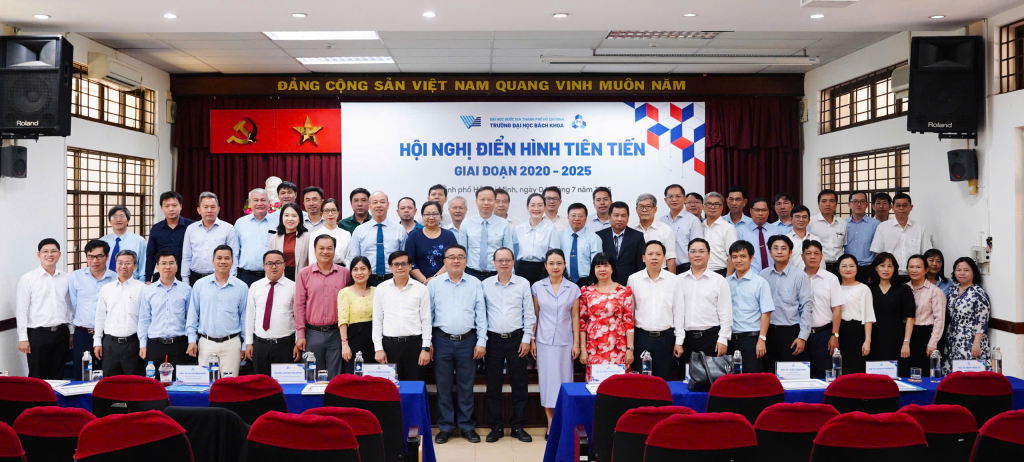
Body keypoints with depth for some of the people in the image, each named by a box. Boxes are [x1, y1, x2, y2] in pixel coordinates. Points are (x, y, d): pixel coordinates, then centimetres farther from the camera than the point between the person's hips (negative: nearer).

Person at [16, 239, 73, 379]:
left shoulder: (66, 278, 6)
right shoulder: (27, 279, -3)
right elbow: (21, 310, -4)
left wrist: (72, 332, 10)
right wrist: (23, 338, -8)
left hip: (61, 333, 3)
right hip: (37, 334, -3)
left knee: (57, 377, 11)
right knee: (37, 378, 5)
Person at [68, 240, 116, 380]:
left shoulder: (116, 279, 0)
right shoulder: (76, 277, 4)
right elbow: (72, 306, 10)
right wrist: (71, 332, 12)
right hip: (82, 336, 1)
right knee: (81, 379, 7)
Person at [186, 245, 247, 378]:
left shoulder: (241, 287, 3)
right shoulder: (199, 285, 6)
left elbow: (245, 318, 6)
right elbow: (192, 315, 9)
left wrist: (245, 345, 6)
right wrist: (192, 340, 3)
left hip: (231, 343, -1)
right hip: (206, 343, 1)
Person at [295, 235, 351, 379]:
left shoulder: (344, 273, 3)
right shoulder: (304, 274, 2)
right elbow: (300, 305, 2)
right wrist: (300, 334, -1)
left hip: (336, 334, 0)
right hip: (312, 333, 0)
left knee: (335, 378, 6)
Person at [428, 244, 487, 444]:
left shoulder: (475, 284, 2)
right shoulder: (434, 283, 1)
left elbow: (481, 314, 2)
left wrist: (482, 341, -2)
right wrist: (426, 342, -1)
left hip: (468, 340, 0)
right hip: (442, 340, 0)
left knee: (466, 386, 8)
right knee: (443, 386, 7)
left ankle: (467, 426, 19)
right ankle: (445, 426, 18)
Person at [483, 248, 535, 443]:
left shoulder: (523, 283, 1)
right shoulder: (485, 284, 1)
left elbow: (529, 313, 2)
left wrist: (527, 339, -3)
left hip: (516, 339, 0)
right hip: (493, 339, 0)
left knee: (519, 385, 5)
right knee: (493, 386, 6)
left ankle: (518, 426, 16)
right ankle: (496, 427, 16)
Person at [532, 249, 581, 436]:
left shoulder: (573, 288, 2)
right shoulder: (537, 287, 2)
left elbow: (575, 317, 3)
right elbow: (534, 315, 5)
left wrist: (576, 343, 0)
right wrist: (531, 340, 2)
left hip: (565, 342, 0)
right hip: (544, 341, 0)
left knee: (564, 379, 2)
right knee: (547, 380, 3)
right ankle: (551, 423, 10)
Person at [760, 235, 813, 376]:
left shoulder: (800, 276, -3)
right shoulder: (763, 275, 5)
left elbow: (806, 307, -5)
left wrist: (803, 337, -10)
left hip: (791, 331, -3)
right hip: (768, 331, 3)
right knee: (769, 374, 9)